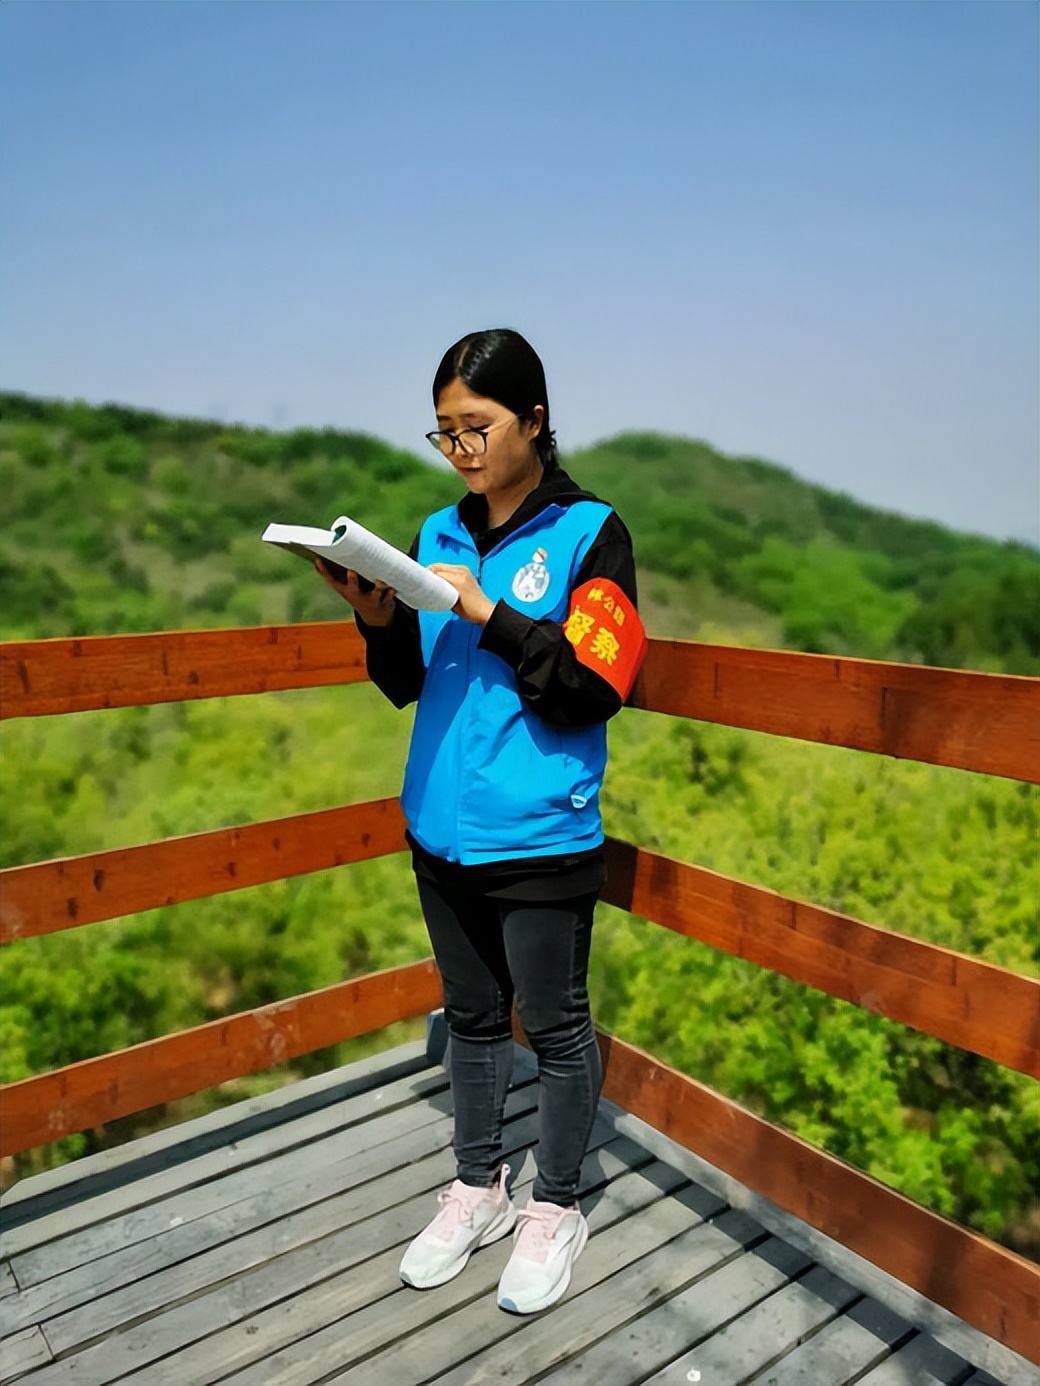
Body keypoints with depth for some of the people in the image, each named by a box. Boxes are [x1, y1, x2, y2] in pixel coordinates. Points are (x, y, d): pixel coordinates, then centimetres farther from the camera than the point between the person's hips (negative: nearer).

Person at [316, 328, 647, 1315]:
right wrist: (379, 622, -9)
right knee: (472, 1014, 20)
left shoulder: (589, 534, -8)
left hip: (540, 839, -5)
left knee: (554, 1026, 11)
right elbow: (406, 684, 10)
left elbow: (593, 691, -15)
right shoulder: (436, 535, 7)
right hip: (442, 828, 5)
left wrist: (488, 614, -21)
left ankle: (556, 1209, 33)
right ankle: (477, 1190, 40)